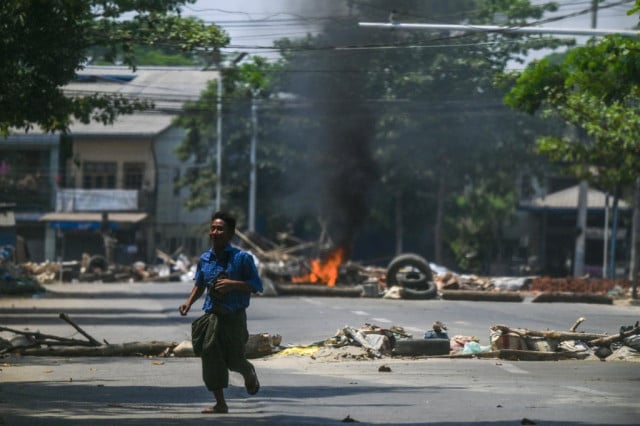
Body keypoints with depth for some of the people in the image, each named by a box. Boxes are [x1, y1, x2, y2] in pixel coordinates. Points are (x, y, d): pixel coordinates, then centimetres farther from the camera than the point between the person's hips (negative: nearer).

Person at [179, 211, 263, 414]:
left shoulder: (242, 258, -7)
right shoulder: (204, 259, 7)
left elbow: (257, 286, -8)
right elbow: (199, 285, 21)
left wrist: (232, 284, -21)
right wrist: (189, 302, 3)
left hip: (234, 316, -4)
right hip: (212, 315, 4)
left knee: (234, 360, 2)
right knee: (210, 357, -5)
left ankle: (249, 374, 40)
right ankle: (220, 403, 3)